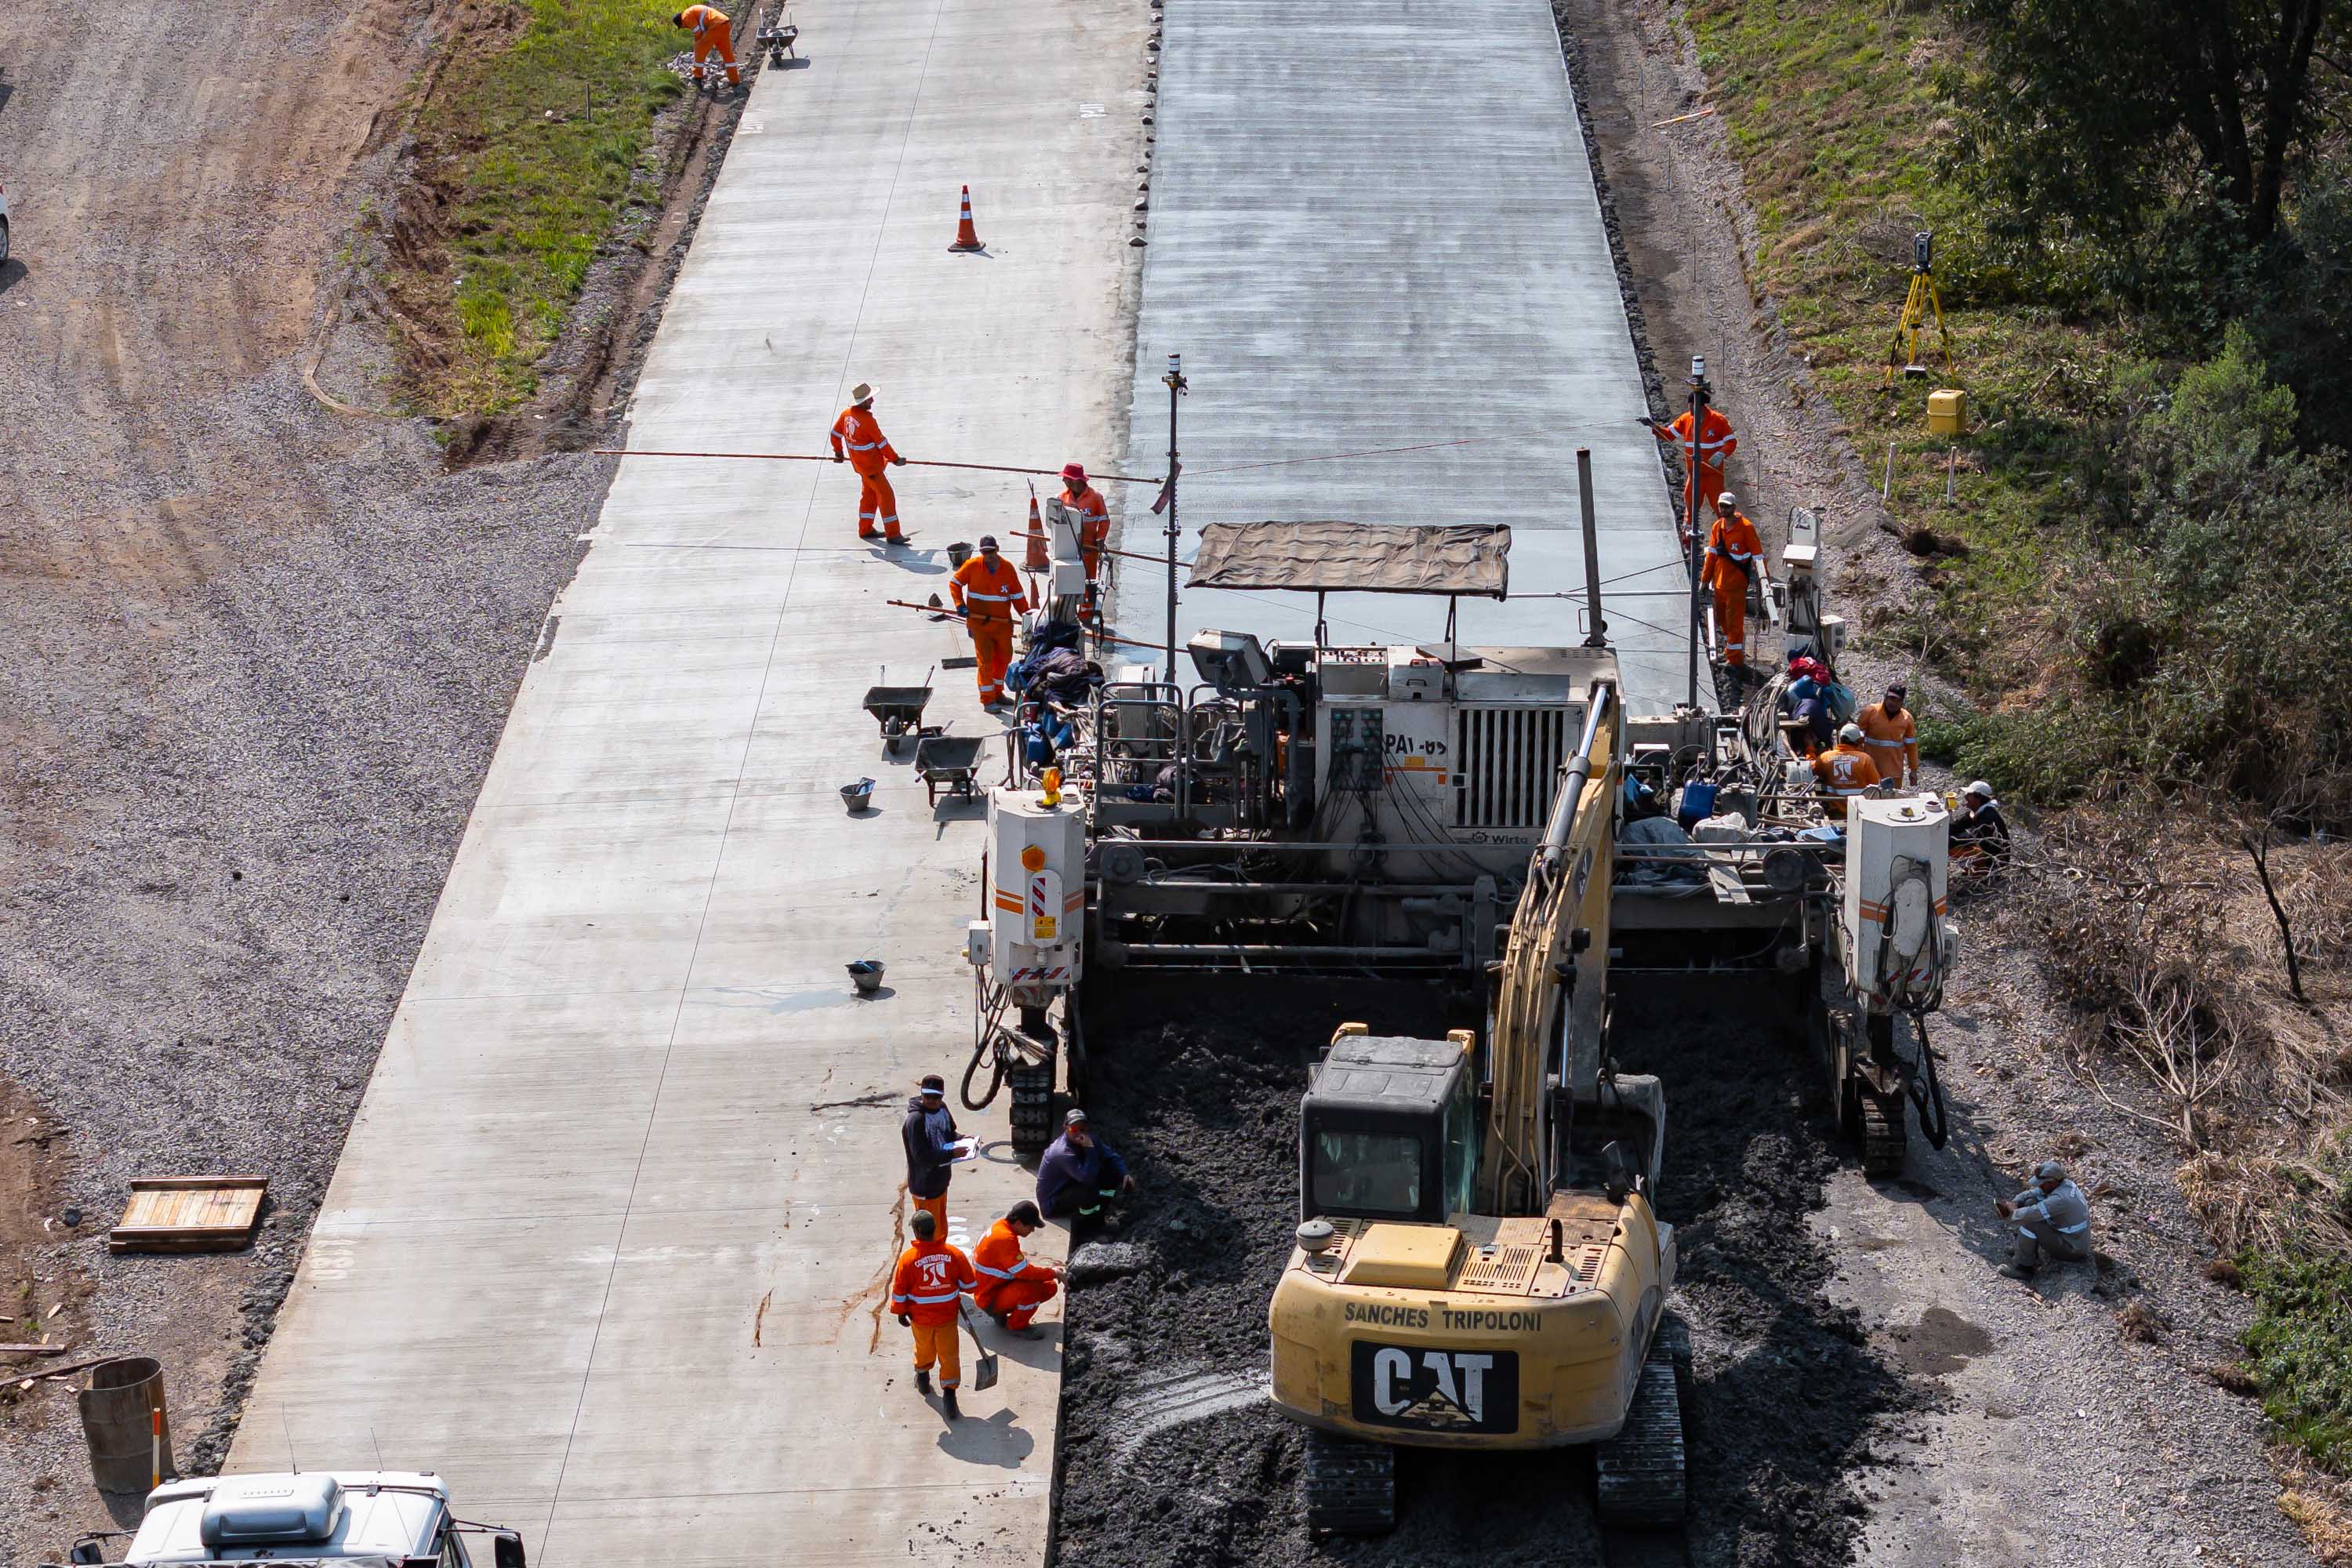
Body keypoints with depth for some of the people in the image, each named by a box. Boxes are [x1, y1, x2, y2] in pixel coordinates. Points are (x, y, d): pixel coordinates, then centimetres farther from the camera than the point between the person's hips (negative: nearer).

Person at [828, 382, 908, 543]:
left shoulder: (846, 414, -2)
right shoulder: (867, 420, -27)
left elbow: (836, 433, 12)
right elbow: (881, 443, -18)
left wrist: (838, 452, 29)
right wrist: (895, 459, -4)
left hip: (859, 462, 9)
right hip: (871, 465, -9)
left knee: (869, 494, 22)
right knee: (886, 495, -2)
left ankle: (865, 530, 31)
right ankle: (892, 534, 1)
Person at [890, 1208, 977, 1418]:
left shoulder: (908, 1258, -20)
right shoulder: (954, 1253, -14)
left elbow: (899, 1290, -10)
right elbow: (970, 1284, -4)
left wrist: (901, 1312, 6)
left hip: (920, 1317, 0)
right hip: (948, 1315, 0)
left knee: (924, 1348, 26)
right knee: (949, 1354, 12)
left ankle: (922, 1377, 49)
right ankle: (949, 1393, 6)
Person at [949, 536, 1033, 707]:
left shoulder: (1007, 568, 0)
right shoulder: (972, 566, -6)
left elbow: (1018, 595, 7)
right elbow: (954, 583, 3)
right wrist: (960, 605, -10)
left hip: (1003, 622, 4)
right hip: (979, 621, -4)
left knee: (1004, 657, 12)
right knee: (985, 659, -4)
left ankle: (997, 692, 29)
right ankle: (987, 699, 2)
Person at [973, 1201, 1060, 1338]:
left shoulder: (1002, 1226, 3)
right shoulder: (1004, 1239, -28)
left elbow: (1020, 1264, 14)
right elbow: (1024, 1272, -28)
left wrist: (1046, 1269, 1)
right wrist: (1053, 1273, -17)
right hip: (990, 1299, -10)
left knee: (1050, 1287, 6)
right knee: (1034, 1288, -32)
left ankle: (1000, 1312, 13)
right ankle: (1016, 1326, -6)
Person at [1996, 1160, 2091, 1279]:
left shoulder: (2060, 1200, -32)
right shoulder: (2064, 1184, -2)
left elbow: (2028, 1215, -34)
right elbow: (2031, 1194, 6)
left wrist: (2012, 1211, -13)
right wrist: (2013, 1204, -12)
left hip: (2071, 1250, -9)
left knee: (2029, 1222, -21)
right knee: (2031, 1203, 7)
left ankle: (2023, 1267, -5)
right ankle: (2024, 1248, 18)